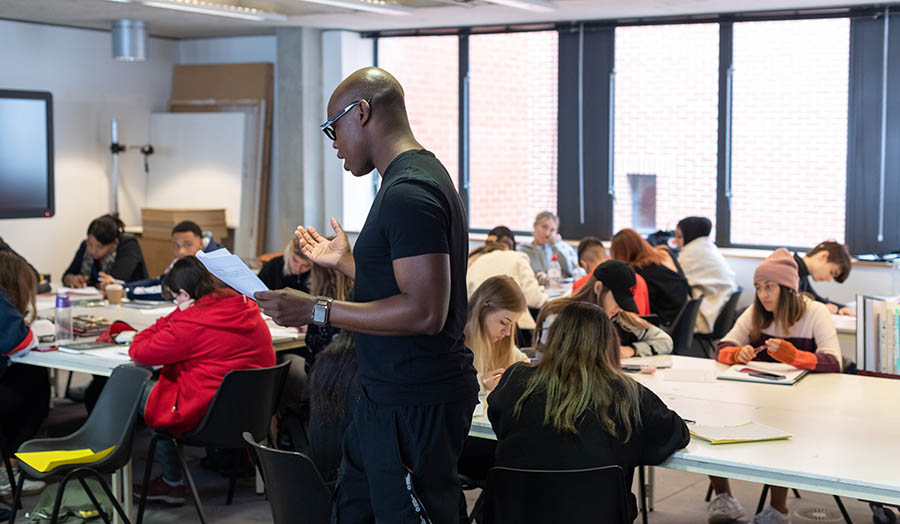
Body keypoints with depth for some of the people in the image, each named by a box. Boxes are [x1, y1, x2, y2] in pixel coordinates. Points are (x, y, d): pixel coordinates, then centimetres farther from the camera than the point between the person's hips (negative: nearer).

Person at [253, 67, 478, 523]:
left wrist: (317, 311, -22)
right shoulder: (419, 177, 14)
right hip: (390, 397, 11)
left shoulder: (407, 193, -20)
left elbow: (425, 311, -27)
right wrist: (346, 261, 28)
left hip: (415, 405, -11)